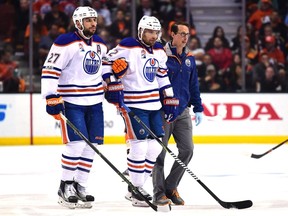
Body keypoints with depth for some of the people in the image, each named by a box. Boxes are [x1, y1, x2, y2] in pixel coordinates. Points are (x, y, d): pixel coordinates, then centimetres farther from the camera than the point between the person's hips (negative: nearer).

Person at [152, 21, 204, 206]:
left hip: (183, 112, 6)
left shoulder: (189, 59, 11)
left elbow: (194, 85, 19)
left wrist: (198, 109, 16)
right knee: (160, 152, -2)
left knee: (187, 150, 1)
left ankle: (170, 187, 15)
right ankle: (159, 193, 4)